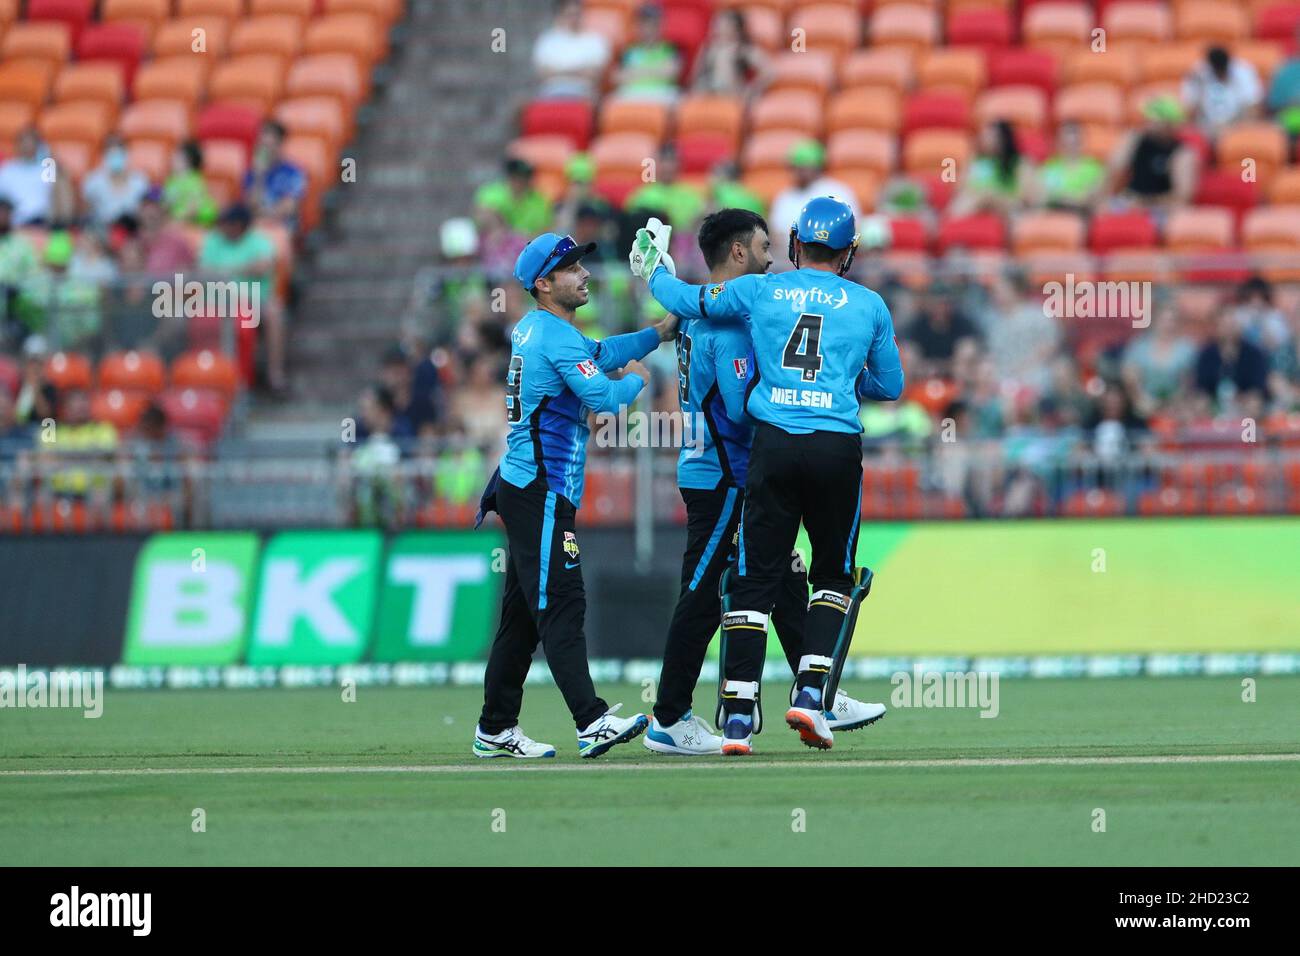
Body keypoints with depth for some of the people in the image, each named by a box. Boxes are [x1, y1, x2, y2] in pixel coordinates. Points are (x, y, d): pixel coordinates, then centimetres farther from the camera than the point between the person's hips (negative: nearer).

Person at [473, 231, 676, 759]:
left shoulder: (532, 329, 17)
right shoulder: (556, 336, -13)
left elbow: (599, 354, 26)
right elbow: (602, 396, -20)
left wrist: (657, 334, 15)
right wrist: (637, 379, 0)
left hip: (521, 489, 10)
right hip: (541, 492, -10)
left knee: (523, 611, 12)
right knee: (561, 606, -17)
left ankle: (496, 729, 15)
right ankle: (592, 721, -25)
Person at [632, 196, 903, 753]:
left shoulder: (759, 291, 7)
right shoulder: (870, 306, 9)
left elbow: (685, 301, 19)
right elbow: (890, 387, 18)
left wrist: (654, 271, 39)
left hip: (773, 445, 0)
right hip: (838, 447, 0)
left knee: (755, 579, 3)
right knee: (834, 575, 15)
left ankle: (738, 715, -3)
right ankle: (811, 692, -1)